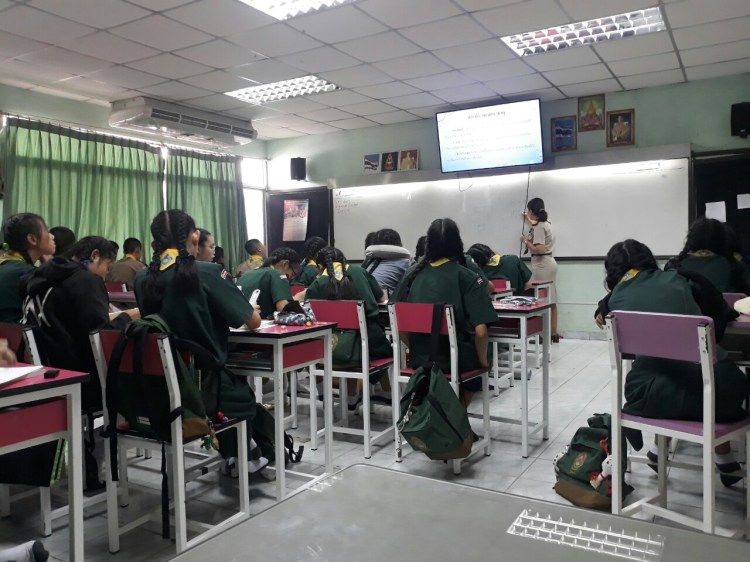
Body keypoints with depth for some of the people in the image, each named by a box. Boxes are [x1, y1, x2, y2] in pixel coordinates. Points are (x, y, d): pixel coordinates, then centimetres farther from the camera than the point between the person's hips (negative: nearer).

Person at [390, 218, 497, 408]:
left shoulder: (412, 274, 0)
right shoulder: (467, 277, -12)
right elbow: (480, 331, -18)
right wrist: (483, 362, 0)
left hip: (419, 358, 4)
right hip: (456, 359, -4)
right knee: (475, 363, 32)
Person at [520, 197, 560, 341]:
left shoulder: (538, 227, -15)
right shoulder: (545, 223, 14)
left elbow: (539, 249, -23)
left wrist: (525, 241, -10)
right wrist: (528, 220, 54)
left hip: (542, 265, -10)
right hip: (549, 263, 10)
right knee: (551, 301, 11)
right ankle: (554, 333, 17)